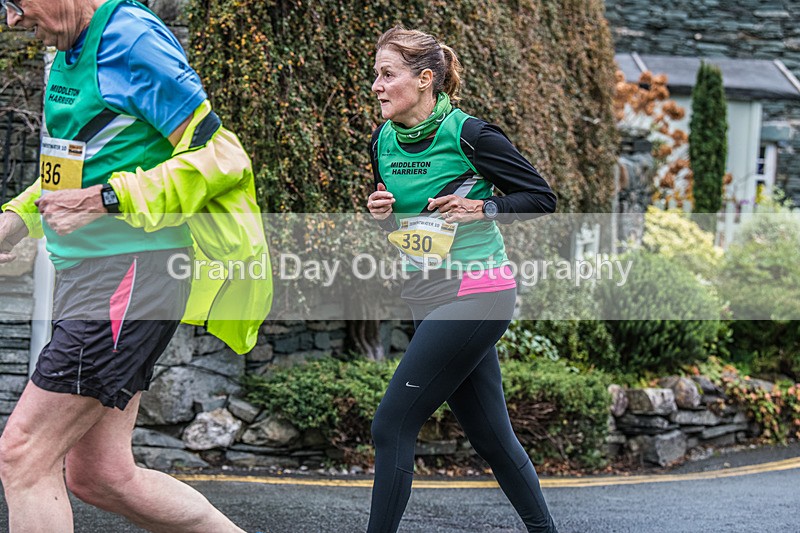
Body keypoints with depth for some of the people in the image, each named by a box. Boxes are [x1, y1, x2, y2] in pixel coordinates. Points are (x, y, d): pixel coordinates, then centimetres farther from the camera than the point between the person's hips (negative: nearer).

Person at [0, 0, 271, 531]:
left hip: (132, 275, -10)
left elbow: (218, 157, -17)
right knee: (99, 475, 12)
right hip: (87, 276, 10)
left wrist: (104, 199, -22)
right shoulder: (71, 53, 15)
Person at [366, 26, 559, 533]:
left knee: (392, 424, -10)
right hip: (428, 297, 7)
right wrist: (382, 211, 0)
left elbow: (542, 198, -6)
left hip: (474, 296, -7)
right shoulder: (384, 140, 6)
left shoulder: (468, 135, -14)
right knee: (490, 433, 13)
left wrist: (483, 208, -19)